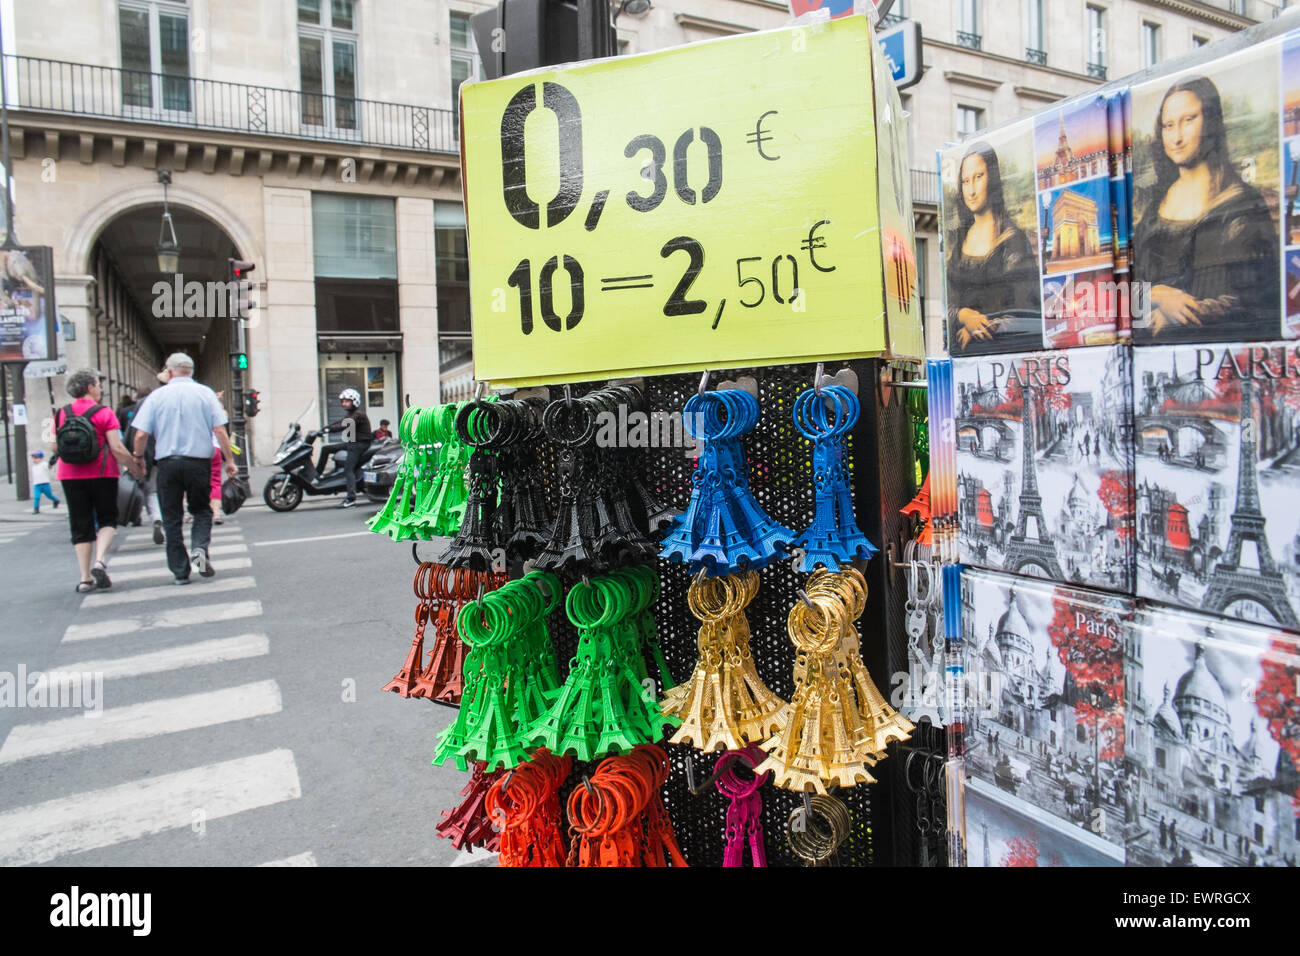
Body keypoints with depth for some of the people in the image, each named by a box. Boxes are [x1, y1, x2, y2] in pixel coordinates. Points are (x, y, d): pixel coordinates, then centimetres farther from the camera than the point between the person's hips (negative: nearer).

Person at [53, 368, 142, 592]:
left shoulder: (61, 414, 5)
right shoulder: (104, 413, -7)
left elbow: (55, 446, 9)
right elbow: (117, 448, -12)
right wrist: (134, 467, 0)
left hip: (70, 475, 4)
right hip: (101, 473, -3)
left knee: (80, 526, 8)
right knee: (107, 520, 11)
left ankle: (85, 578, 7)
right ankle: (99, 561, -11)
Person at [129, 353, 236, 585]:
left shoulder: (157, 395, 2)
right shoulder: (205, 393, 1)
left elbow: (141, 434, -2)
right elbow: (220, 430, -6)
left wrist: (138, 457, 15)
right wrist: (229, 460, 0)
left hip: (167, 462, 0)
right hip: (199, 461, 0)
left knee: (171, 517, 8)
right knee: (201, 510, 15)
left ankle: (180, 571, 9)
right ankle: (199, 548, -11)